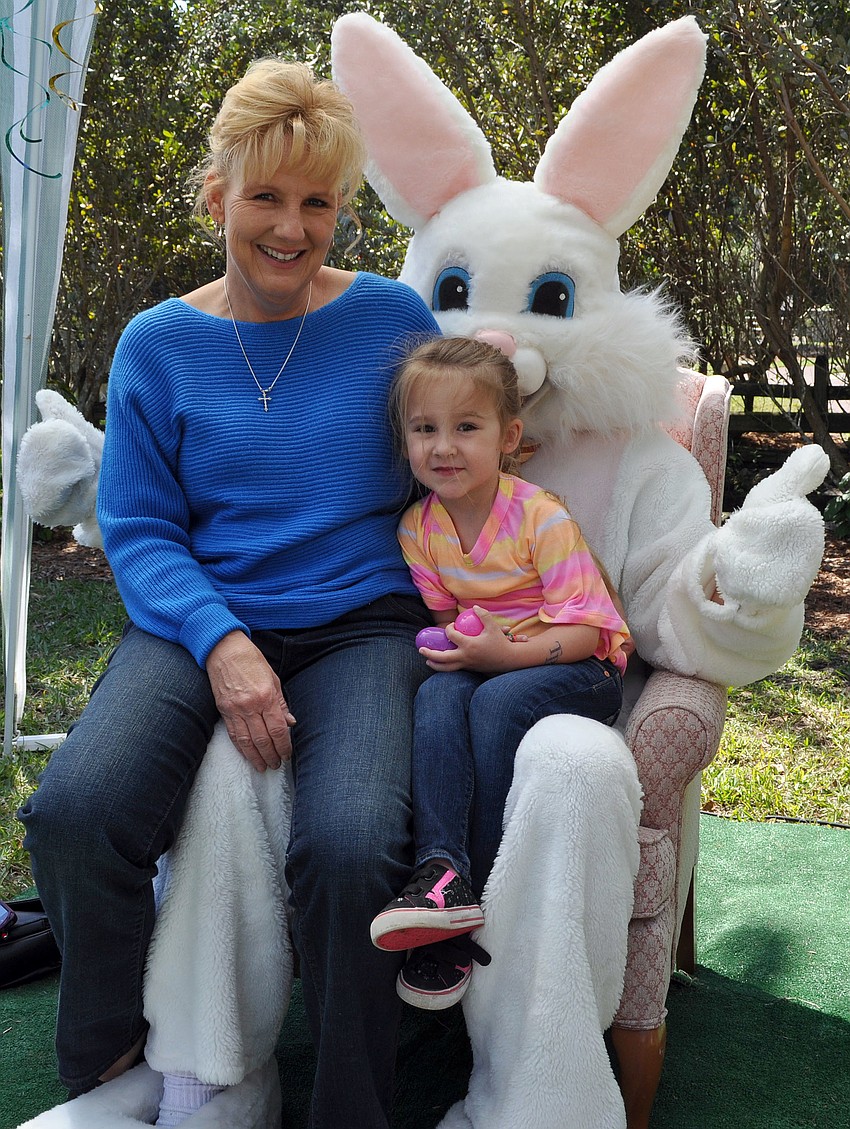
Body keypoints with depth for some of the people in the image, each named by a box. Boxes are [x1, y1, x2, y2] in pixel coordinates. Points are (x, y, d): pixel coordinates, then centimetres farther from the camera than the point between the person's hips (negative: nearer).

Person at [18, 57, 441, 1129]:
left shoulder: (391, 317, 6)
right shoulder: (158, 343, 6)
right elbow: (137, 529, 4)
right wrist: (221, 643, -15)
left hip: (361, 626, -1)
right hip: (199, 620, 1)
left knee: (348, 848, -31)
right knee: (73, 810, -27)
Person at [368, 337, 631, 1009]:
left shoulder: (541, 517, -17)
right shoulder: (418, 529, 0)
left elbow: (584, 630, -18)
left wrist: (504, 654, -30)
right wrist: (449, 643, -12)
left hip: (579, 671, -4)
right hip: (483, 664, 5)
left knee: (497, 701, -32)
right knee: (438, 693, -27)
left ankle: (489, 895, -22)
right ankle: (443, 871, -38)